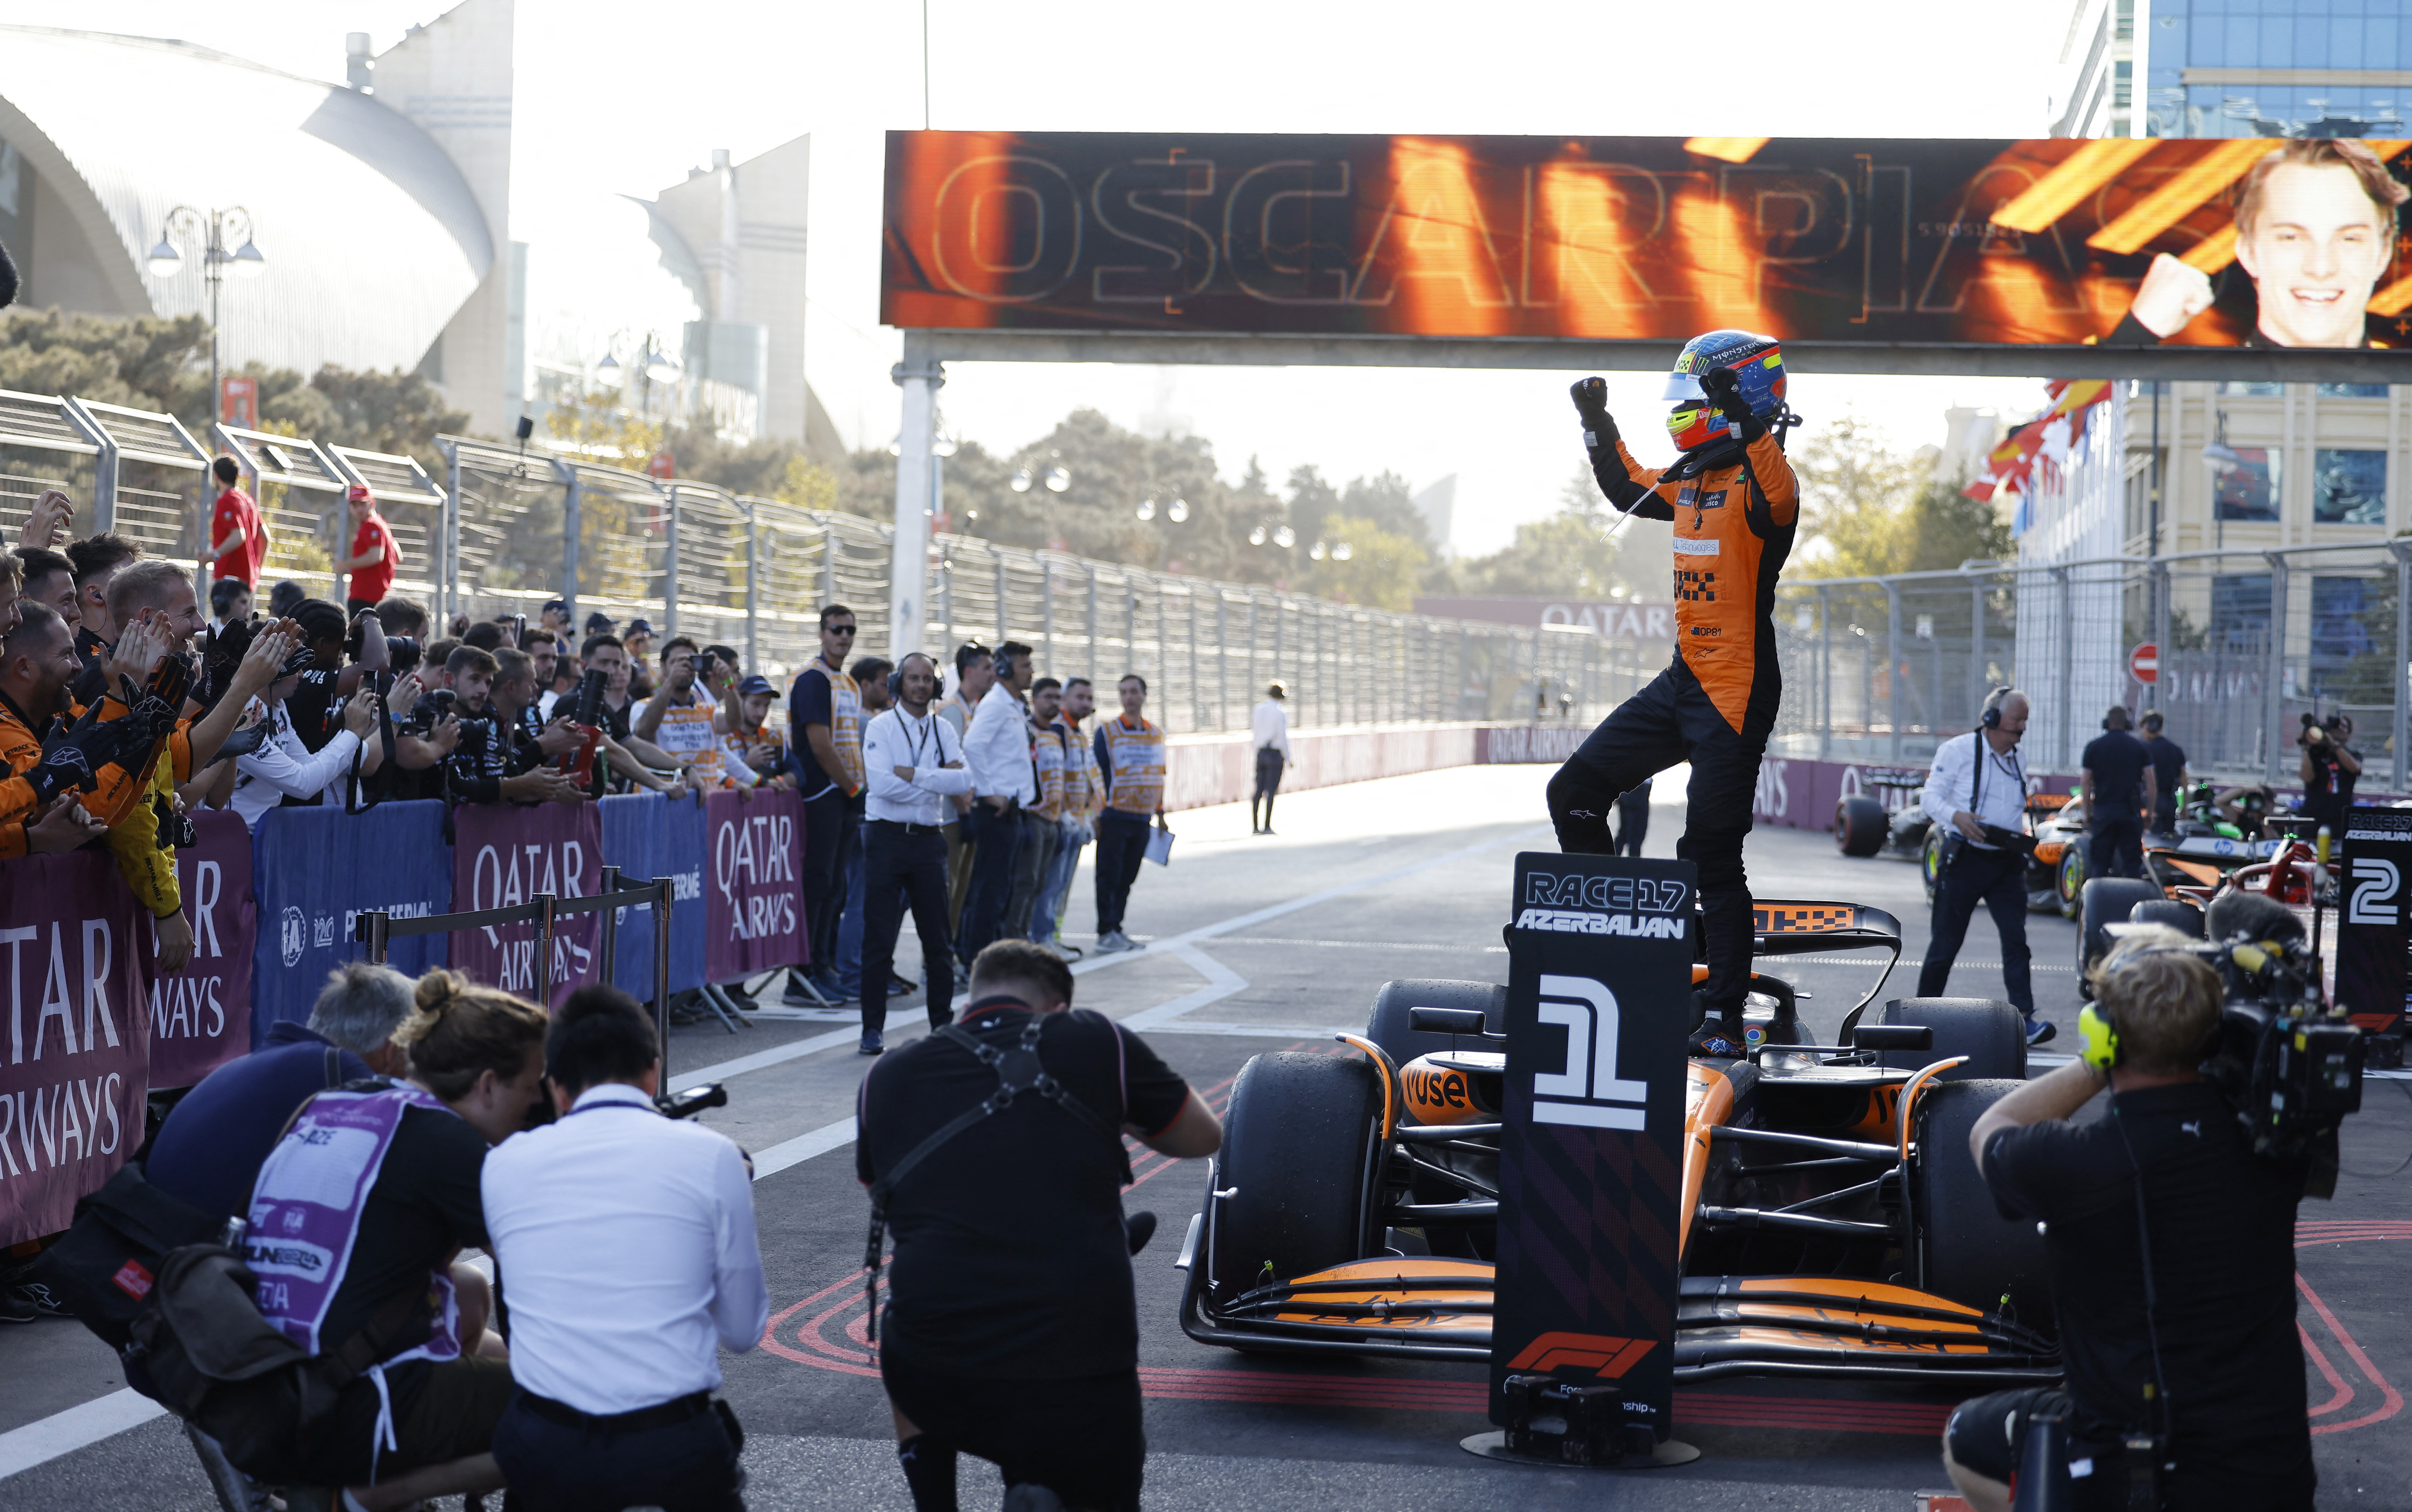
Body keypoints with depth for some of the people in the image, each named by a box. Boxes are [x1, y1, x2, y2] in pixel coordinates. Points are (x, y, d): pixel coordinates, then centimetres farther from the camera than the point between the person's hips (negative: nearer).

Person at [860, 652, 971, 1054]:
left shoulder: (943, 730, 10)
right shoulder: (881, 727, -2)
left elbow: (964, 781, -5)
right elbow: (882, 784, -16)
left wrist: (913, 775, -14)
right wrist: (937, 781, -10)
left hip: (929, 838, 4)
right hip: (887, 837, -4)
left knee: (937, 938, 7)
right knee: (878, 938, -4)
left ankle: (943, 1023, 17)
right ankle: (873, 1028, 1)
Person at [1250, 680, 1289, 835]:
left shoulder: (1257, 710, 8)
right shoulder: (1280, 713, -10)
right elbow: (1282, 737, -11)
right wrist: (1287, 758, -4)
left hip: (1260, 752, 6)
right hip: (1275, 754, -6)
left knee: (1259, 790, 8)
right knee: (1271, 790, -3)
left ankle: (1255, 826, 7)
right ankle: (1267, 826, -5)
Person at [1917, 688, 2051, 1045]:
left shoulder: (2019, 760, 14)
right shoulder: (1958, 750, -4)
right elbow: (1930, 796, -8)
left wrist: (2021, 835, 8)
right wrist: (1957, 817, -26)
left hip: (2008, 861, 5)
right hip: (1965, 858, -4)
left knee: (2016, 938, -8)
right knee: (1946, 940, 3)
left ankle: (2024, 1018, -13)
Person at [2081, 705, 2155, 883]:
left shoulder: (2093, 746, 2)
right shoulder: (2140, 747, 3)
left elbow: (2085, 783, 0)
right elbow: (2150, 783, 1)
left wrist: (2087, 814, 7)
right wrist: (2149, 812, 10)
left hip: (2102, 810, 0)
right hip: (2131, 812, 0)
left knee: (2100, 863, 4)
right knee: (2132, 862, 3)